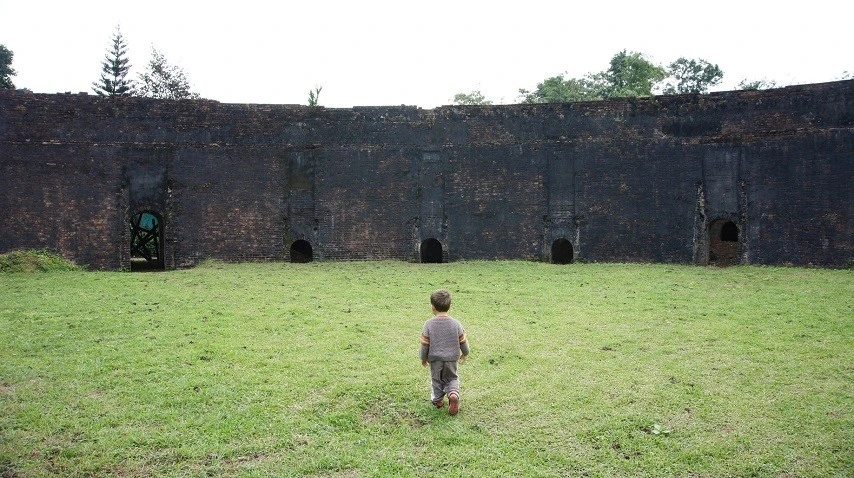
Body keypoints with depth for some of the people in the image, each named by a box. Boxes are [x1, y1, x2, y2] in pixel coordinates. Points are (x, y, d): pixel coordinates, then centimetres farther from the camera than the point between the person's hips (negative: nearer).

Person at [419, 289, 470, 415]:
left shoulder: (429, 324, -15)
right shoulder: (456, 324, -9)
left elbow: (425, 343, -9)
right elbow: (463, 341, -1)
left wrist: (423, 357, 7)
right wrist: (465, 353, 17)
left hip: (435, 358, -1)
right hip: (451, 358, 1)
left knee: (437, 380, 19)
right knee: (452, 378, 17)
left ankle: (438, 399, 30)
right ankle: (453, 393, -8)